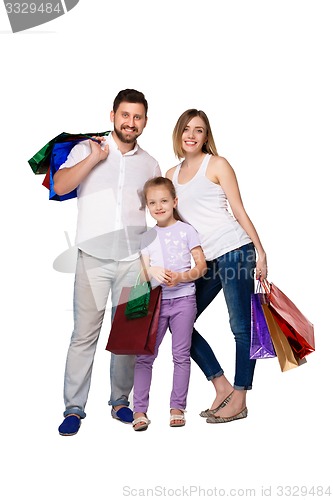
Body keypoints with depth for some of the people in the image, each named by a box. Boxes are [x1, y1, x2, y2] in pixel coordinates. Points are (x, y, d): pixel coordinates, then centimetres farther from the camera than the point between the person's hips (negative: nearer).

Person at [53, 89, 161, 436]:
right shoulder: (87, 150, 3)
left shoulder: (149, 164, 13)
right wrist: (94, 158, -15)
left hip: (134, 260, 3)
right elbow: (60, 186, -11)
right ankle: (74, 408, 7)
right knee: (85, 334, -3)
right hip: (94, 258, -3)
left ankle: (120, 401, 21)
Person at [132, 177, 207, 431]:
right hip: (156, 301, 2)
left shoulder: (186, 230, 1)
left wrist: (180, 277, -19)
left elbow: (201, 266, -2)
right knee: (144, 355, -2)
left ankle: (177, 408, 12)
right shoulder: (147, 237, 10)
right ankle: (140, 410, 3)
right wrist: (153, 272, -18)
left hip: (183, 299, -2)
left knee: (181, 355, 3)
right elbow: (143, 272, 5)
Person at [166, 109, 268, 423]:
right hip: (206, 260, 7)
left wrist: (260, 252, -5)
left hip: (234, 252, -6)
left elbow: (239, 211, -1)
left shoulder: (217, 165, 1)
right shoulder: (172, 174, 16)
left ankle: (239, 401, 7)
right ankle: (222, 387, 13)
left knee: (241, 326, -2)